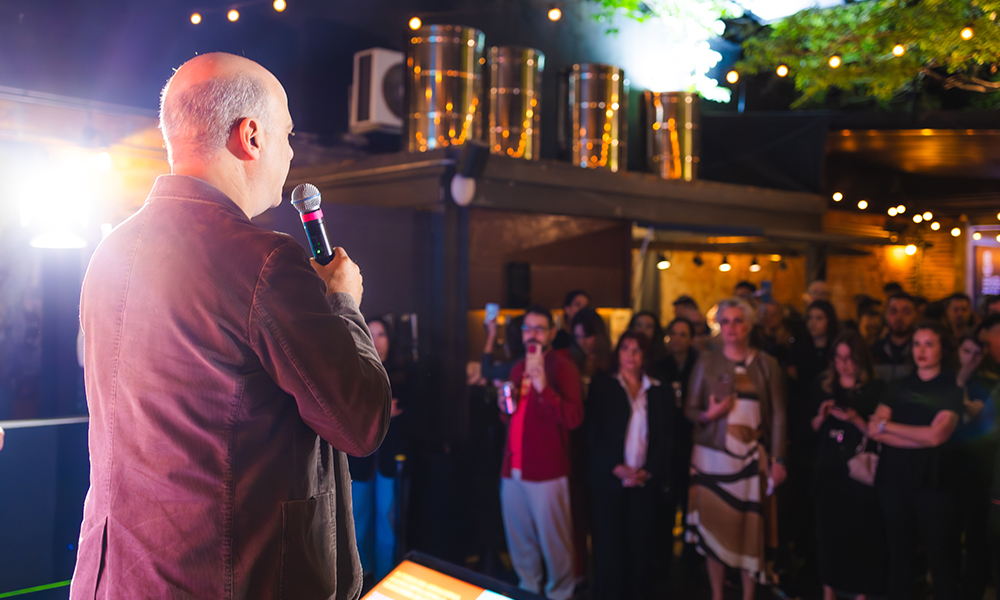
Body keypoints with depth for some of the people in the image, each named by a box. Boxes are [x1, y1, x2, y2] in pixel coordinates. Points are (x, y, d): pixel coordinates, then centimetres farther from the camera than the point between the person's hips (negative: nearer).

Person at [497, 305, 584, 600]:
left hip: (546, 470, -7)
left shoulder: (562, 366, -7)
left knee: (553, 542, 1)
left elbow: (574, 418, -19)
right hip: (513, 467, 7)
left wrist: (544, 389, -32)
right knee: (519, 540, 16)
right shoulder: (518, 369, 16)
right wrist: (505, 406, 5)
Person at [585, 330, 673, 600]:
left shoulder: (657, 391, 10)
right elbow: (592, 431, -2)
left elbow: (664, 436, 7)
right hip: (609, 478, -2)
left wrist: (648, 470, -7)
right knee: (609, 542, 0)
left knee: (640, 543, 4)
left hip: (645, 481, 2)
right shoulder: (602, 385, 4)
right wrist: (616, 467, -12)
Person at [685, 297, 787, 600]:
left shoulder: (767, 364, 3)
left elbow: (778, 415, 3)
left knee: (751, 528, 1)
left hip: (752, 459, 0)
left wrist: (778, 459, -2)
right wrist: (708, 415, -15)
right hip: (713, 458, 0)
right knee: (715, 527, 2)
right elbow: (689, 409, 6)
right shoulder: (707, 362, 4)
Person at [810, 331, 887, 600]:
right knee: (828, 530, 7)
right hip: (828, 472, 3)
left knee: (860, 534, -3)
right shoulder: (825, 388, 9)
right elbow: (812, 429, 12)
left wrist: (856, 419, -21)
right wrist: (821, 416, -7)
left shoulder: (876, 390, -3)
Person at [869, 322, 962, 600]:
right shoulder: (899, 387, 10)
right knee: (899, 551, 10)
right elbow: (873, 430, -3)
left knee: (941, 553, 1)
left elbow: (936, 435, -12)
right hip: (894, 476, 3)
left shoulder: (954, 387, 0)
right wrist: (920, 437, -13)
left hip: (934, 479, -3)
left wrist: (887, 425, -5)